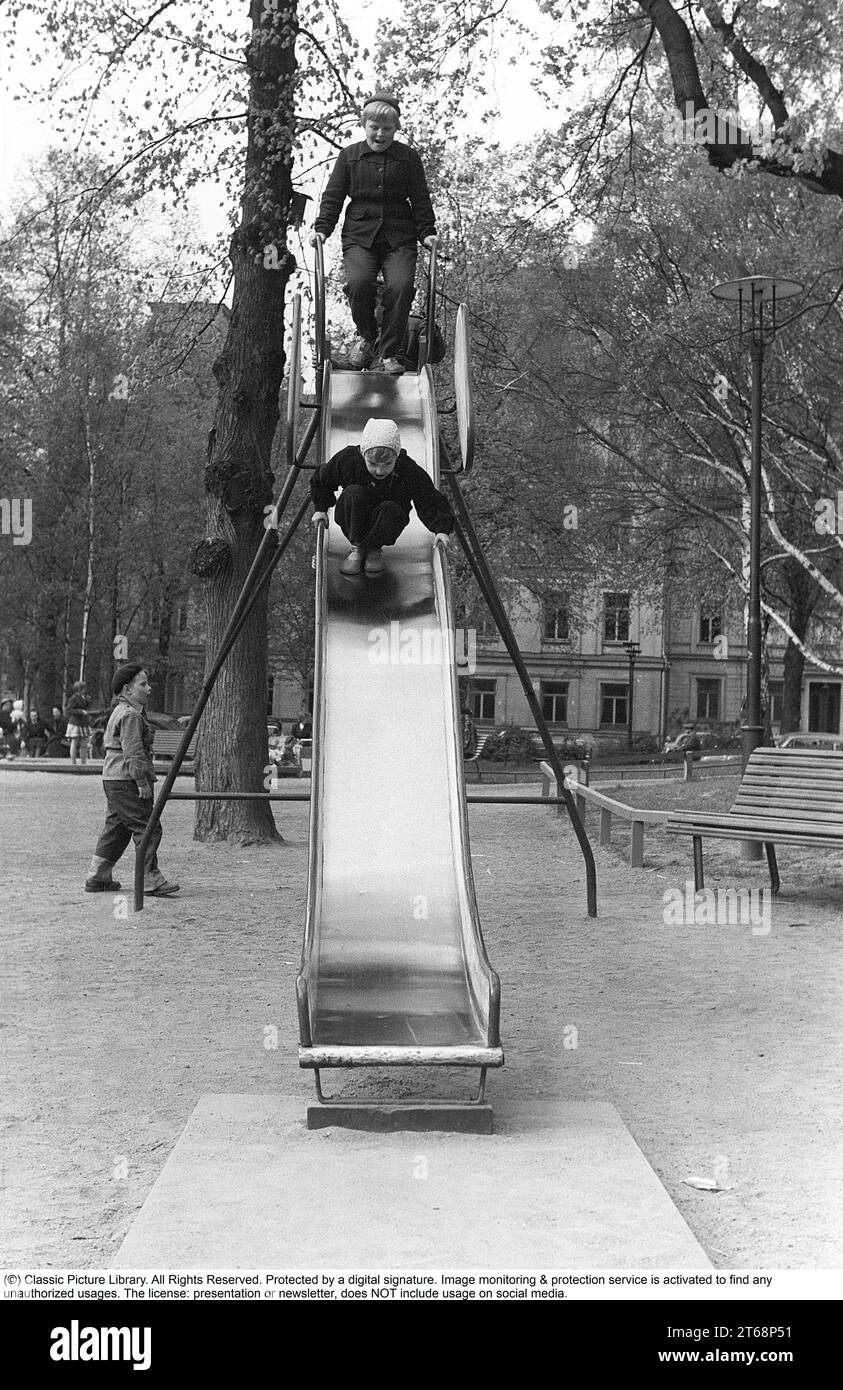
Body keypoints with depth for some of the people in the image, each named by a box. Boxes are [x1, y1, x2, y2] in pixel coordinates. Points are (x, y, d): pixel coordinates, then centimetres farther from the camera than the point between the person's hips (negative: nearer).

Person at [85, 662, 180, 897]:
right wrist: (143, 782, -19)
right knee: (147, 828, -10)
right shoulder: (131, 715, -15)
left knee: (116, 827, 16)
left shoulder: (119, 712, 19)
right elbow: (133, 752, -20)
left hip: (112, 779, 11)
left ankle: (97, 878, 19)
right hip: (126, 780, -11)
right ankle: (151, 880, -11)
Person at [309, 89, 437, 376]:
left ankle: (389, 353, -9)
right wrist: (322, 229, -1)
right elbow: (332, 196, 11)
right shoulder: (349, 155, 11)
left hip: (399, 238, 0)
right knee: (358, 282, -27)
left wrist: (427, 232, 0)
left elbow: (420, 199, 11)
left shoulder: (408, 157, 10)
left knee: (401, 285, -24)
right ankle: (366, 337, 1)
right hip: (359, 236, 0)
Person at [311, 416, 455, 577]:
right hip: (352, 521, 1)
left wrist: (442, 529, -35)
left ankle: (373, 549, -9)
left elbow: (432, 503, -19)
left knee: (391, 510, -35)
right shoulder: (347, 459, -21)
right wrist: (321, 509, -6)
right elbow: (321, 480, 1)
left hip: (384, 527, -1)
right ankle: (356, 547, -17)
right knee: (353, 493, -30)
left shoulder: (409, 471, -24)